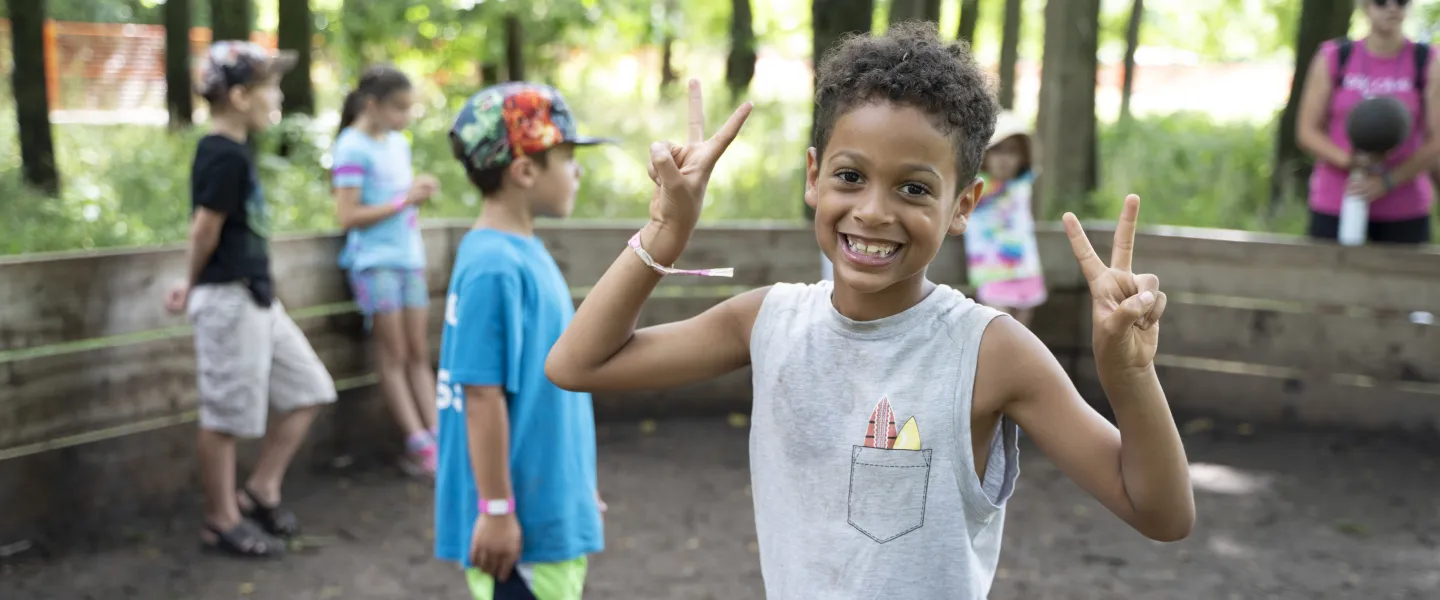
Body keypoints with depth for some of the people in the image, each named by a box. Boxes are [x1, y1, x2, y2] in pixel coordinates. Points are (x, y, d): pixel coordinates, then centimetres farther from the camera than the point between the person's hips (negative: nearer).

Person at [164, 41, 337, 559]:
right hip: (229, 300, -10)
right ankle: (223, 522, 15)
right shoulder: (224, 155, -18)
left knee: (309, 389, 13)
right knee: (228, 415, 2)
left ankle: (260, 492, 23)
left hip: (258, 297, 10)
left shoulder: (232, 150, 13)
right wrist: (197, 285, 0)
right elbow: (205, 229, -15)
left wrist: (195, 286, 12)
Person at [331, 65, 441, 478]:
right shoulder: (353, 148, -10)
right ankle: (419, 445, 0)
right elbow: (349, 216, -14)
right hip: (375, 259, -7)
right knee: (394, 355, -2)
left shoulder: (399, 143, 13)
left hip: (408, 257, 7)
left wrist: (419, 193, 2)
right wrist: (404, 201, -16)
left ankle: (437, 437, 4)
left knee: (419, 354, 4)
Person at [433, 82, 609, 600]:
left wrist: (578, 482, 22)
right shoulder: (494, 269, -21)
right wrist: (497, 511, -19)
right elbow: (483, 396, -22)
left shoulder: (524, 253, 9)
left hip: (553, 509, 10)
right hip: (522, 521, -10)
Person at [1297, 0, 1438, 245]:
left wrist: (1386, 182, -18)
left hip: (1403, 208, 0)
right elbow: (1307, 132, 0)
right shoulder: (1333, 58, 0)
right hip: (1336, 205, 0)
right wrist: (1349, 160, -19)